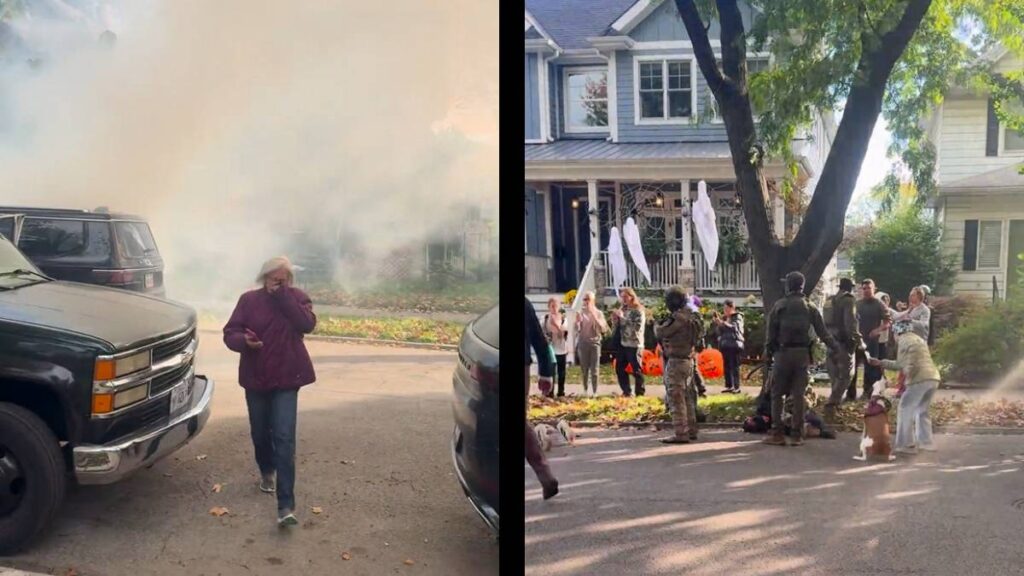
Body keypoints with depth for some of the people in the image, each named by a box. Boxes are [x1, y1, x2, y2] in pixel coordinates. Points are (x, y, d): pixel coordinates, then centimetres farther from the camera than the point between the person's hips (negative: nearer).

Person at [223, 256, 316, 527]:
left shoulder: (297, 298, -2)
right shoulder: (249, 300, 0)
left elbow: (307, 324, -18)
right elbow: (230, 332, -1)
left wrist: (283, 297, -19)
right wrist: (244, 341, -23)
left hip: (286, 379, -2)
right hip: (256, 379, 3)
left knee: (284, 438, -11)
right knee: (260, 433, 17)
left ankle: (286, 506, -15)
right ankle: (267, 471, 50)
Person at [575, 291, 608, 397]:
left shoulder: (598, 313, 3)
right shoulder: (581, 313, 7)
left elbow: (603, 329, -7)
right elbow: (577, 330, 7)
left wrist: (594, 316, -14)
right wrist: (577, 322, -13)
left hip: (595, 342, -2)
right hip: (582, 343, 2)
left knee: (594, 369, -2)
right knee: (584, 369, 3)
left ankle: (594, 392, 0)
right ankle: (585, 390, 11)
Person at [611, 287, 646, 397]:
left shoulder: (639, 311, -8)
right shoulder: (622, 310, 13)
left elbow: (637, 327, -20)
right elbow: (618, 327, 18)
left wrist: (623, 317, -20)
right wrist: (615, 319, -2)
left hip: (634, 345, -7)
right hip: (623, 344, 7)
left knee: (636, 370, -2)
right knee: (619, 369, 10)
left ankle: (640, 394, 6)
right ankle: (626, 392, 22)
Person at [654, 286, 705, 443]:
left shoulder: (677, 318, -19)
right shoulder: (690, 316, 9)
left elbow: (660, 333, -16)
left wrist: (657, 325, 7)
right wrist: (664, 324, 11)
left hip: (676, 361, -9)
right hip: (688, 359, 9)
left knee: (676, 398, -6)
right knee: (687, 396, 17)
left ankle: (681, 433, -6)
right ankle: (691, 430, 24)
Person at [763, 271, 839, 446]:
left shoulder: (779, 306, -2)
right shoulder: (810, 307, 6)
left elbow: (771, 332, -4)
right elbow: (822, 331, 6)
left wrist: (768, 350, 4)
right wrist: (835, 348, 14)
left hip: (783, 353, -3)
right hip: (802, 353, 3)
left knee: (777, 394, 4)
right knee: (798, 395, 6)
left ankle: (777, 434, 1)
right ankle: (797, 435, 7)